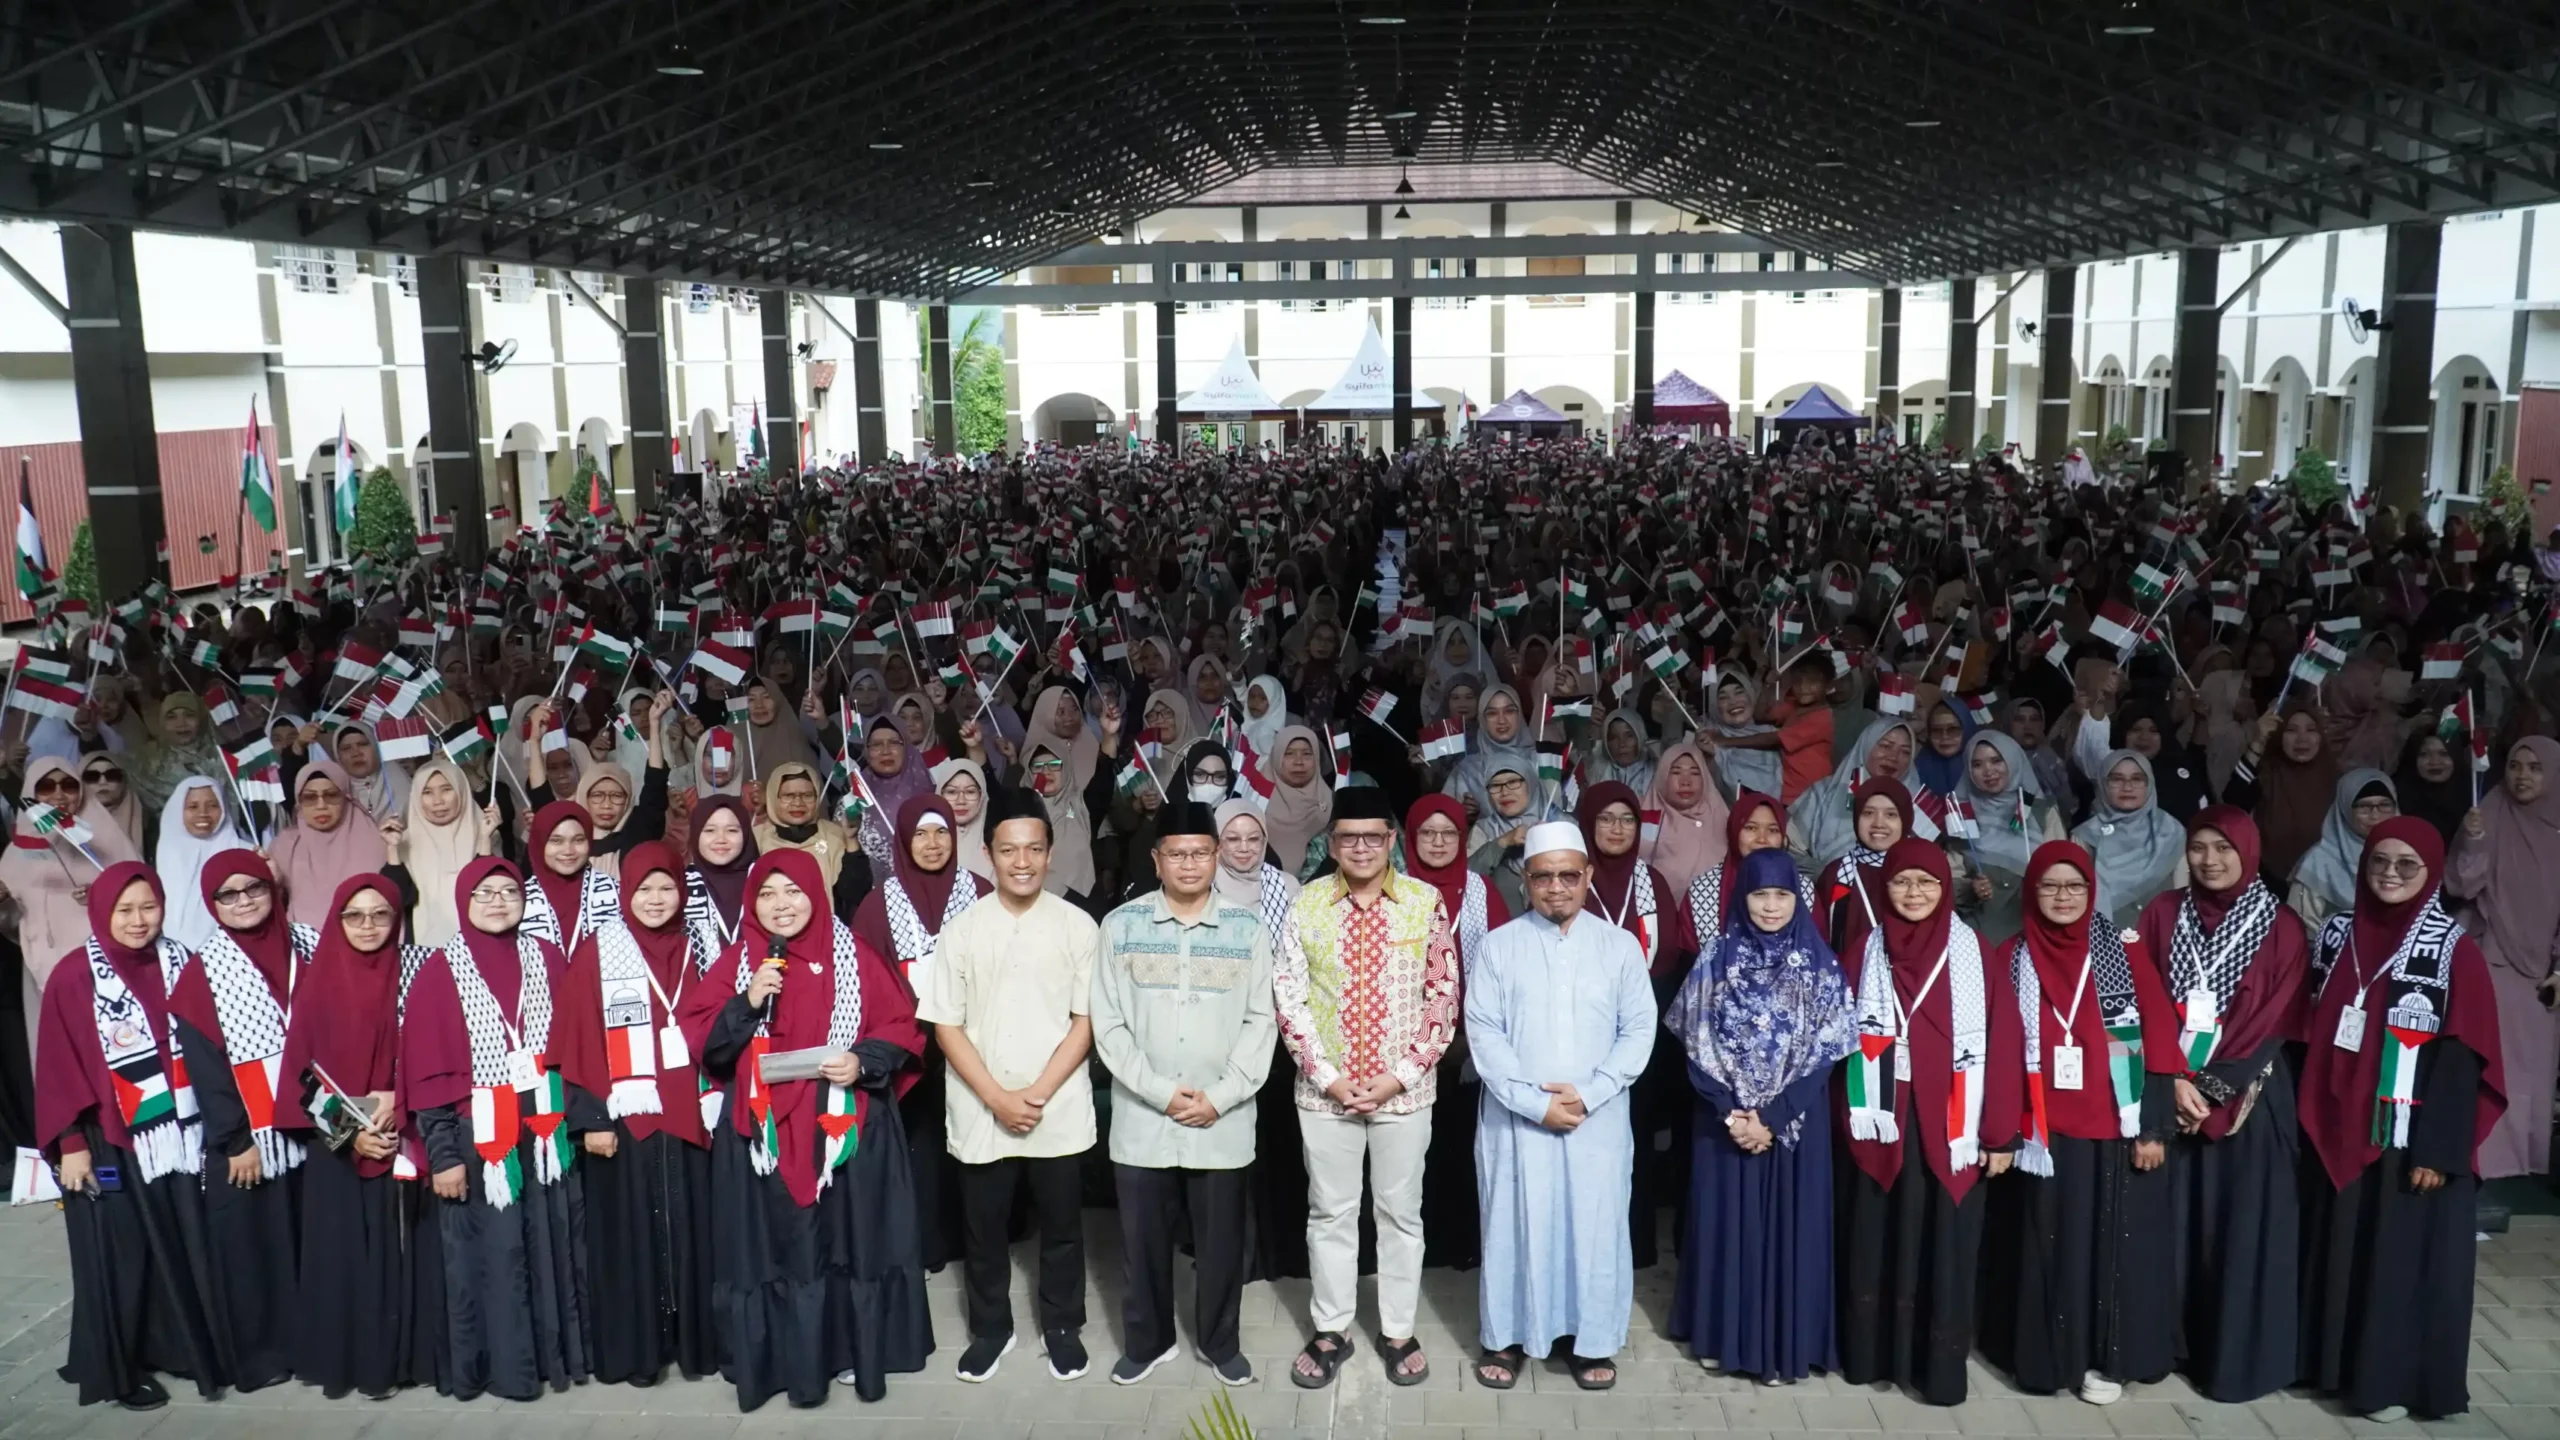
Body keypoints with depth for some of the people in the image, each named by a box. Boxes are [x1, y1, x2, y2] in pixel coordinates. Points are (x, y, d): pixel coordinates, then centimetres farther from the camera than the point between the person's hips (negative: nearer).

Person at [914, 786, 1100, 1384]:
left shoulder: (1078, 926, -4)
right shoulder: (960, 929, -2)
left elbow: (1087, 1020, -5)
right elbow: (946, 1025, -2)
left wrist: (1037, 1094, -13)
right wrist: (997, 1098, -11)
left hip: (1059, 1111, -1)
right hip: (981, 1113, 1)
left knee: (1061, 1227, 13)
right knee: (983, 1229, 14)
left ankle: (1062, 1326, 32)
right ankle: (991, 1327, 33)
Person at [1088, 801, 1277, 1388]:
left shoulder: (1248, 928, 0)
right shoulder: (1121, 925, -2)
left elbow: (1260, 1022, -1)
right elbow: (1108, 1023, -4)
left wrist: (1219, 1097, -10)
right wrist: (1161, 1092, -11)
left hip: (1223, 1121, 0)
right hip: (1142, 1119, 0)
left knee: (1220, 1240, 10)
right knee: (1144, 1238, 11)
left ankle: (1220, 1342, 29)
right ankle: (1147, 1340, 31)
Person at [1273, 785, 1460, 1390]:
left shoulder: (1426, 901, -4)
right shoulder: (1306, 903, -3)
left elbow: (1444, 996, -4)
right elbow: (1288, 996, -3)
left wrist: (1401, 1074, -11)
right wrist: (1325, 1076, -10)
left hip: (1404, 1089, 0)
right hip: (1325, 1089, 1)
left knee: (1400, 1211, 11)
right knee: (1330, 1211, 11)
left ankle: (1398, 1331, 26)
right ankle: (1330, 1331, 25)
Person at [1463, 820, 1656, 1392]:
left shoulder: (1621, 945, 3)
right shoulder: (1500, 944, 0)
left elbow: (1638, 1031, 0)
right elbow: (1483, 1030, -5)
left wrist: (1588, 1094, -12)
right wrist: (1534, 1101, -14)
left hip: (1599, 1117, 1)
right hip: (1516, 1116, -1)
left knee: (1595, 1226, 6)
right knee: (1514, 1224, 6)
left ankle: (1593, 1341, 23)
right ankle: (1506, 1337, 22)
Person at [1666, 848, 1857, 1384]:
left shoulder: (1819, 965, -3)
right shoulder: (1717, 957, -2)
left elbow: (1824, 1053, -6)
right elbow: (1696, 1045, -2)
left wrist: (1772, 1117, -12)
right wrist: (1731, 1113, -12)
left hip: (1794, 1123, -1)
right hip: (1723, 1117, 1)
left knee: (1788, 1225, 4)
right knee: (1726, 1222, 7)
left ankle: (1785, 1345, 16)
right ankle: (1722, 1336, 21)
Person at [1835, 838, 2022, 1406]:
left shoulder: (1977, 956, -2)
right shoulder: (1867, 953, 4)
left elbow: (2003, 1046, -4)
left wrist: (1999, 1133, -6)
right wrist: (1854, 1115, 0)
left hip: (1951, 1128, -2)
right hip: (1884, 1124, 2)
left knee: (1944, 1244, 3)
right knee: (1878, 1241, 8)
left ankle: (1941, 1366, 13)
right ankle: (1871, 1353, 20)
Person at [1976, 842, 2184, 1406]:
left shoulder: (2124, 950, -1)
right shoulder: (2017, 958, 2)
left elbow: (2158, 1037, -4)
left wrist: (2153, 1126, -8)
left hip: (2116, 1127, -1)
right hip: (2047, 1131, 1)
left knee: (2115, 1242, 6)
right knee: (2051, 1242, 7)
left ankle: (2108, 1357, 19)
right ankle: (2050, 1355, 19)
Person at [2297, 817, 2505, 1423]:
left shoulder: (2454, 949, -7)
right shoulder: (2337, 936, 5)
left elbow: (2461, 1056, -11)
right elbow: (2311, 1035, 8)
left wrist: (2439, 1149, -15)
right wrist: (2306, 1117, 3)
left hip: (2413, 1136, -4)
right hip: (2339, 1133, 4)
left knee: (2404, 1255, 3)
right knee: (2338, 1250, 11)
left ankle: (2391, 1378, 14)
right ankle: (2334, 1362, 24)